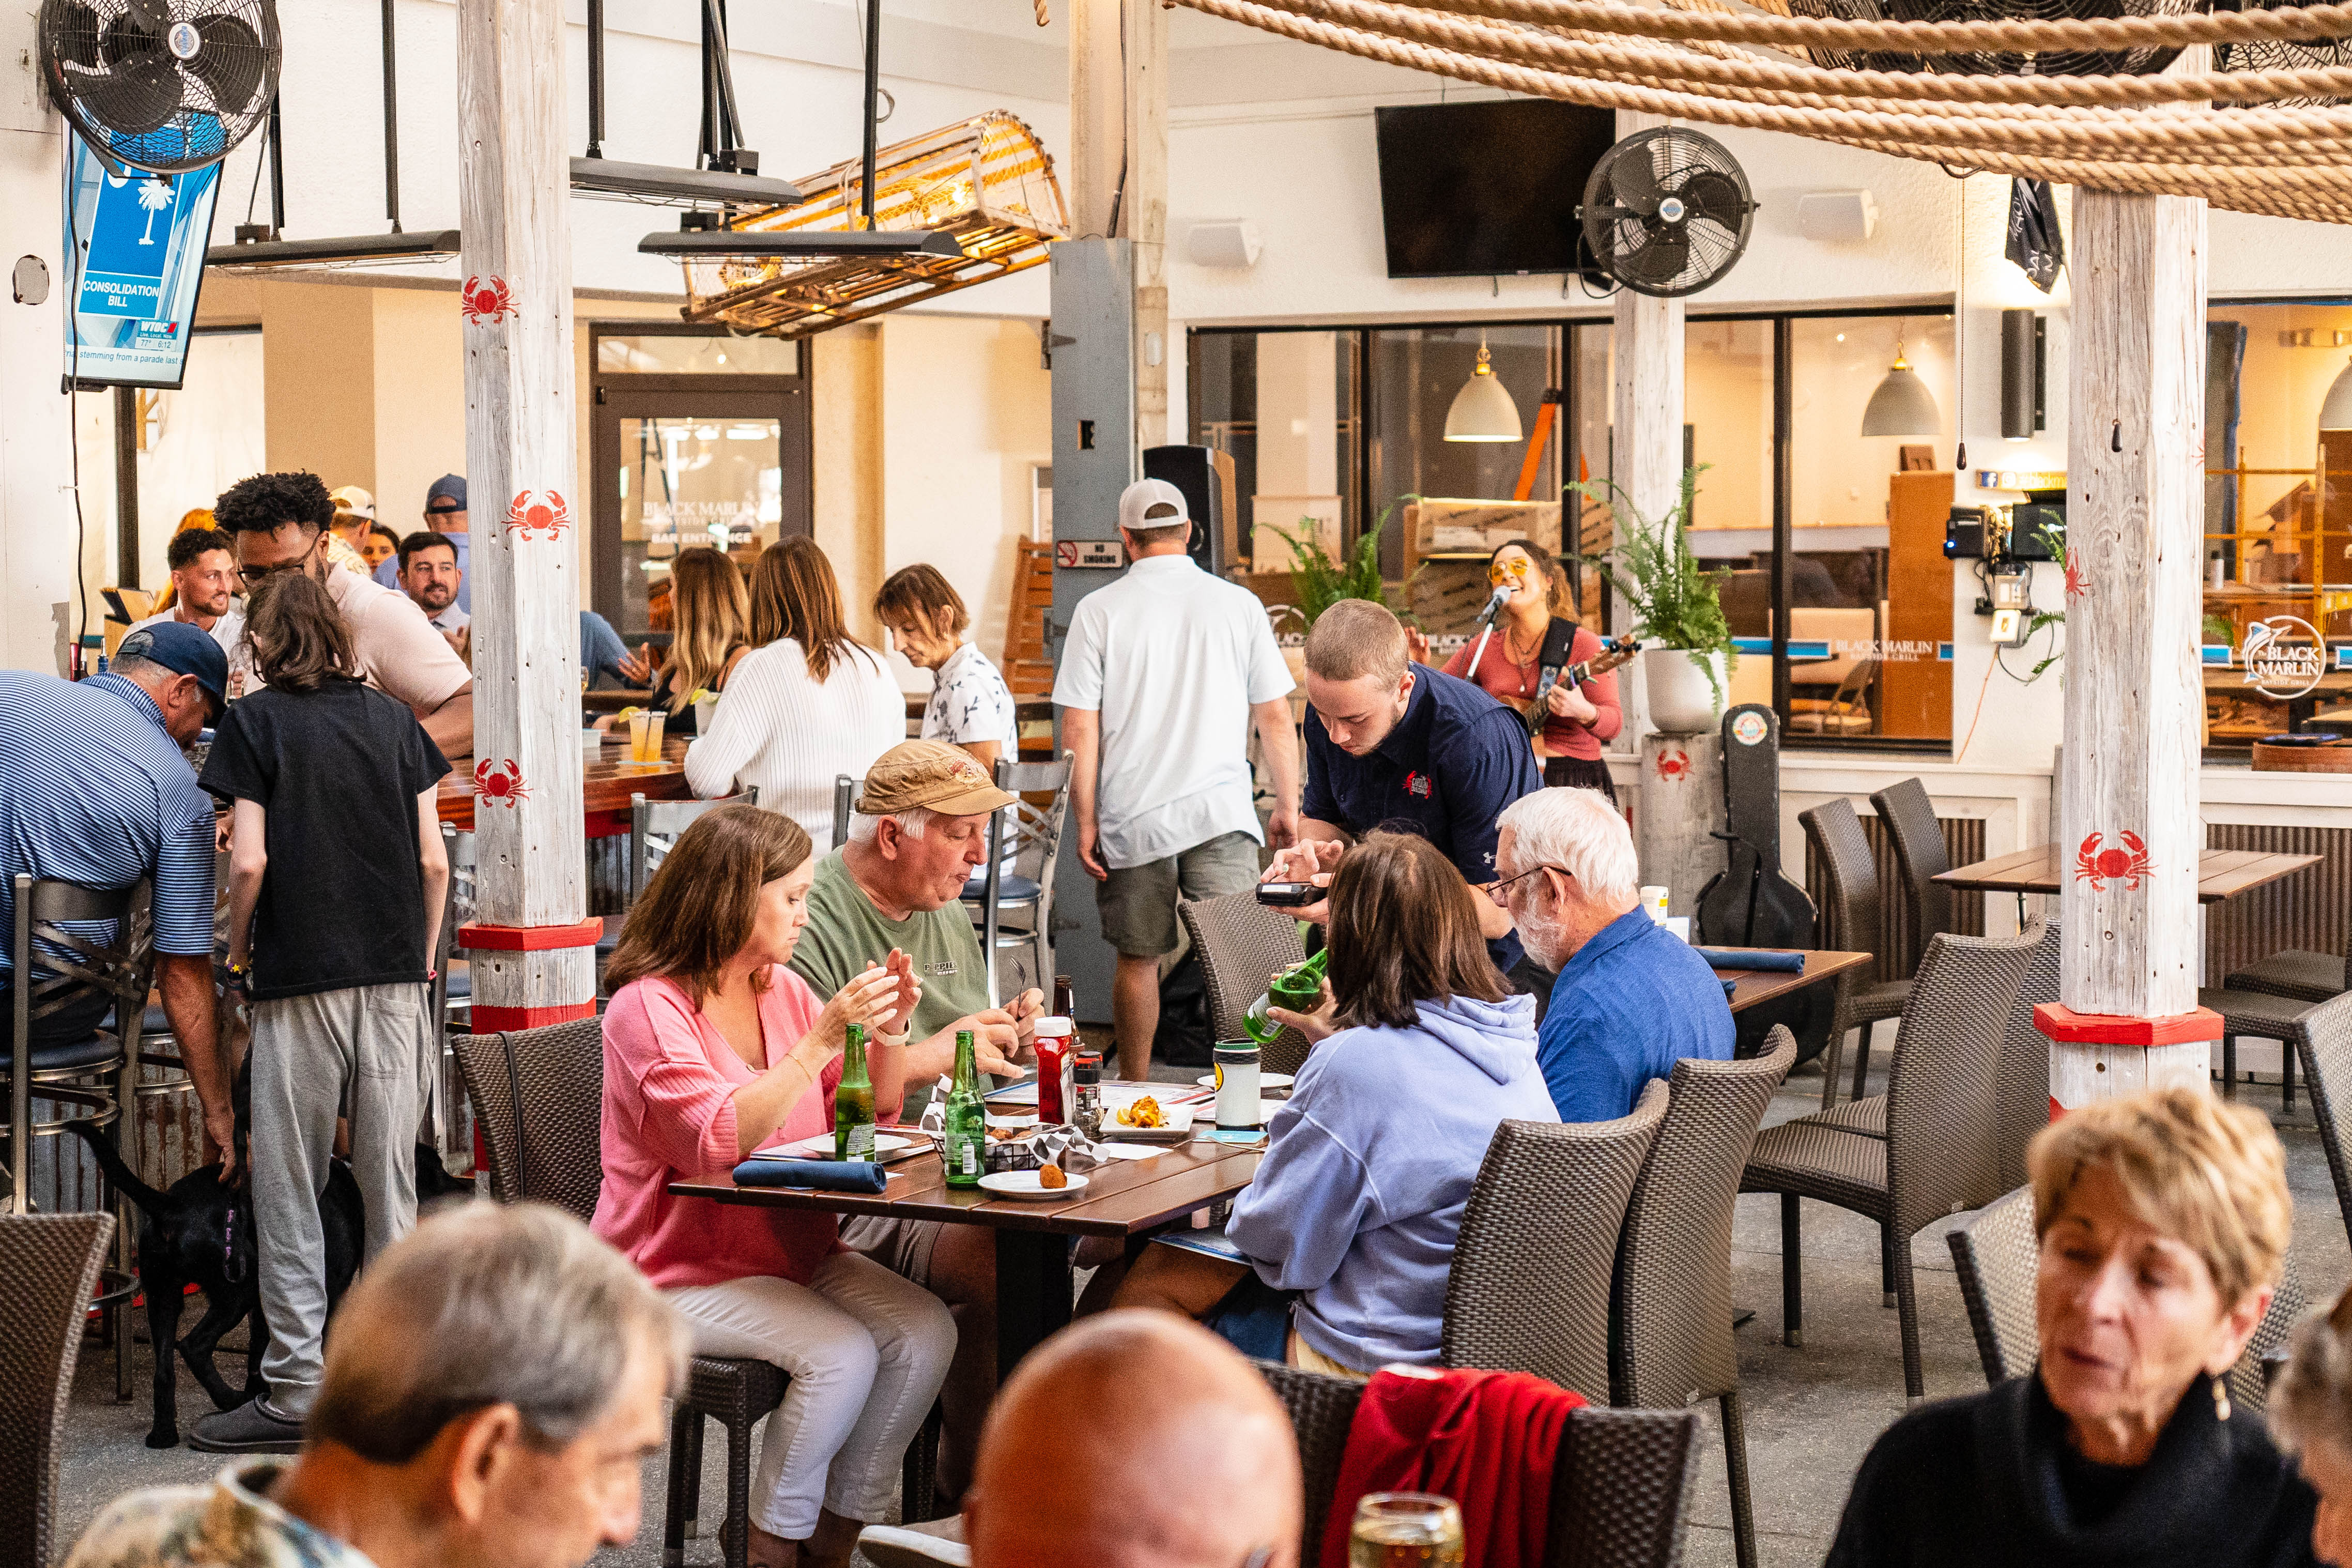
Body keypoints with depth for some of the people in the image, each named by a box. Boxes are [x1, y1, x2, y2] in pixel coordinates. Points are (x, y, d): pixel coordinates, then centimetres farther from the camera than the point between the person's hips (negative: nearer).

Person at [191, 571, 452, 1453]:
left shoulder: (254, 722, 0)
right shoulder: (392, 720, 10)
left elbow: (250, 860, -8)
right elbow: (433, 861, 7)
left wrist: (237, 955, 6)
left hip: (300, 979, -4)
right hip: (393, 972, 4)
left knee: (289, 1188, 2)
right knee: (391, 1181, 7)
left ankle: (297, 1389, 2)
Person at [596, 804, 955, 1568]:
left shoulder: (782, 988, 9)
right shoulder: (648, 1007, -13)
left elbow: (869, 1116, 16)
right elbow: (720, 1144, -27)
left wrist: (889, 1032, -3)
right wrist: (823, 1039, -28)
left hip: (796, 1251, 7)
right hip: (681, 1270, -7)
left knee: (925, 1332, -15)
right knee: (841, 1354, -27)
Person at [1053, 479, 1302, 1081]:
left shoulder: (1100, 610, -1)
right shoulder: (1239, 604, 2)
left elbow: (1080, 728, -3)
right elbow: (1276, 719, 4)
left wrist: (1086, 822, 3)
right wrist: (1288, 806, 12)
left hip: (1134, 817, 0)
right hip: (1222, 814, 0)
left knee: (1137, 961, 11)